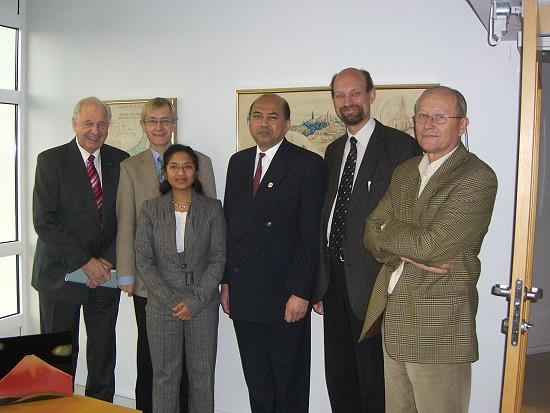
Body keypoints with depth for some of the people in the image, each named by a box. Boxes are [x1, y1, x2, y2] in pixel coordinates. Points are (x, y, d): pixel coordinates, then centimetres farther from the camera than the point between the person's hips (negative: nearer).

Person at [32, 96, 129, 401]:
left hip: (105, 272, 3)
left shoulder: (120, 161, 4)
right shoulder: (51, 160, -5)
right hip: (61, 273, -2)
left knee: (103, 356, 10)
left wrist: (107, 261, -7)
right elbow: (45, 222, -12)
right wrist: (85, 263, -15)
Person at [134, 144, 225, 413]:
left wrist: (195, 300, -11)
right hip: (162, 305, 0)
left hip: (202, 305, 0)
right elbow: (143, 260, -1)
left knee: (202, 373, 8)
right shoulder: (150, 209, 2)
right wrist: (170, 300, -10)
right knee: (165, 373, 8)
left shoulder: (212, 208, 1)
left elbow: (218, 259, -2)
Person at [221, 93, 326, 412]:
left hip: (285, 296, -5)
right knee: (256, 384, 17)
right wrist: (226, 281, 10)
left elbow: (311, 235, -11)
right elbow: (229, 225, 13)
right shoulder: (238, 162, 12)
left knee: (290, 387, 10)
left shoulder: (308, 164, -7)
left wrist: (301, 292, -15)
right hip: (243, 295, 5)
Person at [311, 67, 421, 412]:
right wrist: (319, 283, 12)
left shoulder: (400, 146, -9)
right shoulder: (334, 151, 12)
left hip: (371, 281, -6)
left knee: (373, 382, 8)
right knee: (338, 377, 19)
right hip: (334, 277, 7)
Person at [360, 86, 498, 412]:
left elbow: (431, 243, -21)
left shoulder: (477, 178, -13)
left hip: (439, 325, -7)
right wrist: (408, 253, -14)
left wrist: (387, 229, -4)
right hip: (394, 315, 7)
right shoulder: (404, 172, 12)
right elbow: (372, 234, 5)